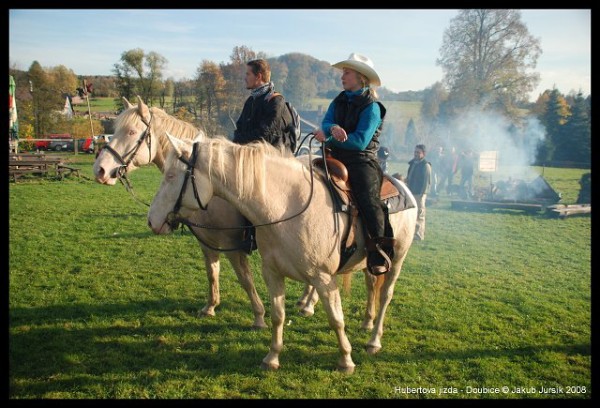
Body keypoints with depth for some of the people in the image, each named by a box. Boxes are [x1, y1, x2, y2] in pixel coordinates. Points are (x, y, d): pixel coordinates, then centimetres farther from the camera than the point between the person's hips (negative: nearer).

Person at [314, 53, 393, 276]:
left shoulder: (371, 106, -4)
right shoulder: (339, 101, 15)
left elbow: (361, 140, -14)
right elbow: (326, 123, 0)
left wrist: (328, 139, -17)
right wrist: (332, 129, -25)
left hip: (362, 160, -6)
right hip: (336, 158, 6)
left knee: (367, 199, -26)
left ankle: (380, 250, -20)